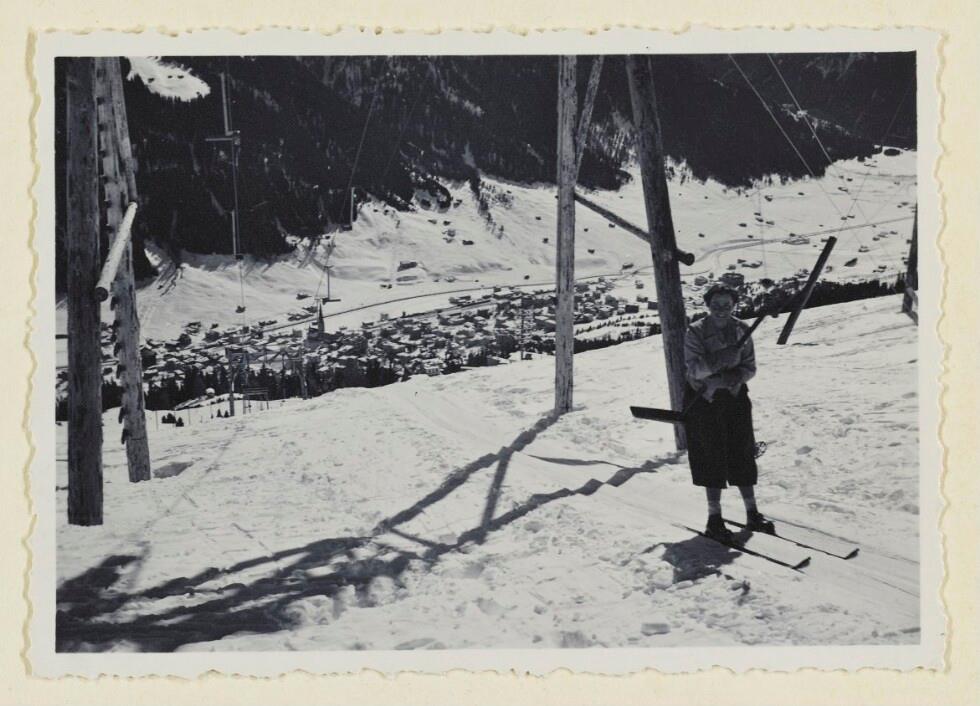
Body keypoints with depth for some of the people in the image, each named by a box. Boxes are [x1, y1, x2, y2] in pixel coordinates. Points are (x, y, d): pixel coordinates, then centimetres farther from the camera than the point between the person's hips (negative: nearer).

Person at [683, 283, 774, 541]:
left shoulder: (741, 330, 4)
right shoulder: (695, 331, -7)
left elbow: (750, 367, 3)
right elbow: (694, 368, -18)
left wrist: (737, 376, -18)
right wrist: (720, 361, -33)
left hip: (735, 398, 3)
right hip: (704, 401, -3)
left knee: (743, 455, 4)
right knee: (712, 458, -2)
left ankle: (752, 514, 14)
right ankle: (714, 518, 6)